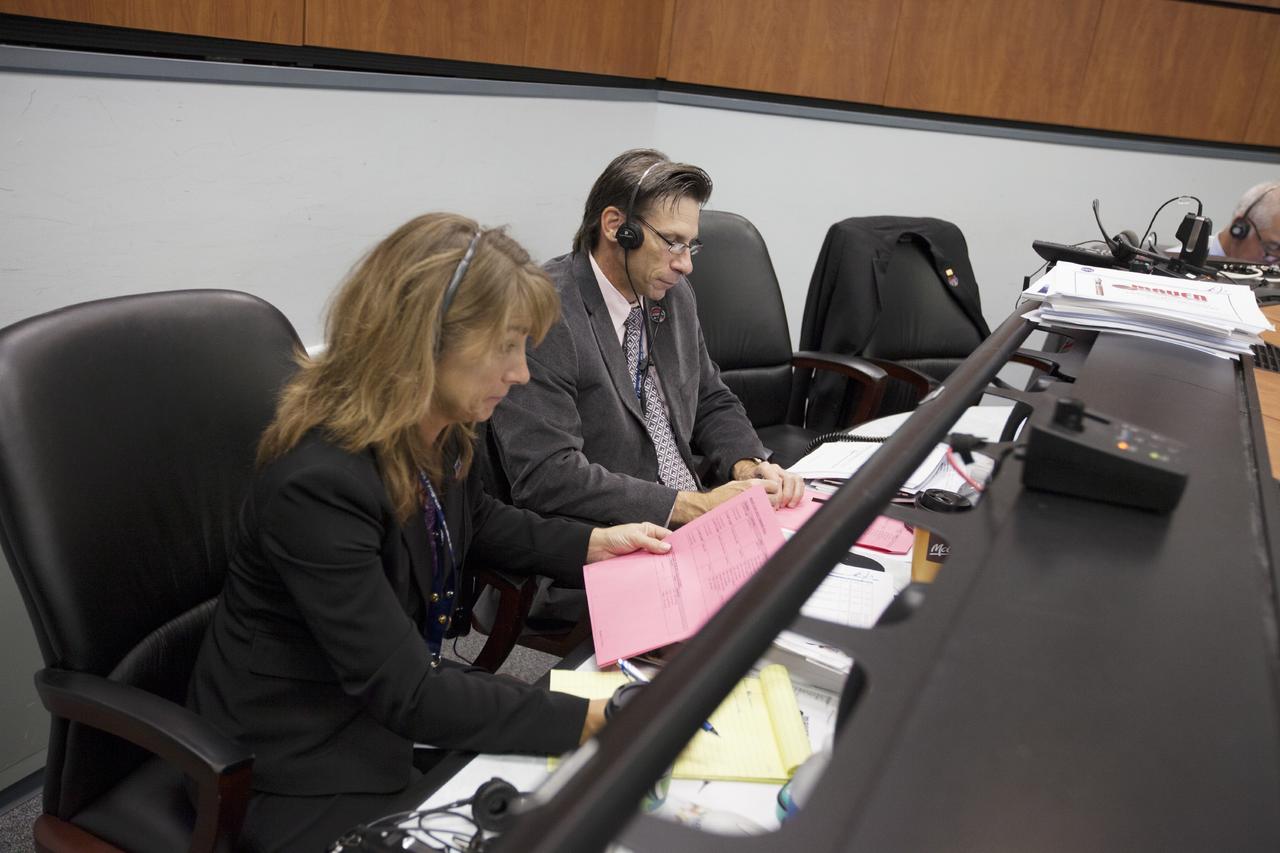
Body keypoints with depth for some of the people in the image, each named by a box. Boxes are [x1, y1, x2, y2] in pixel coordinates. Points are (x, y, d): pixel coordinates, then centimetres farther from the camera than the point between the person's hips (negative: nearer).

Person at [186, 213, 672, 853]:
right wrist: (601, 721, -31)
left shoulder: (441, 429, -6)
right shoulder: (317, 482, -31)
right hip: (308, 763, -7)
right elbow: (405, 695, -30)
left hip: (402, 699, 7)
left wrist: (593, 543, 5)